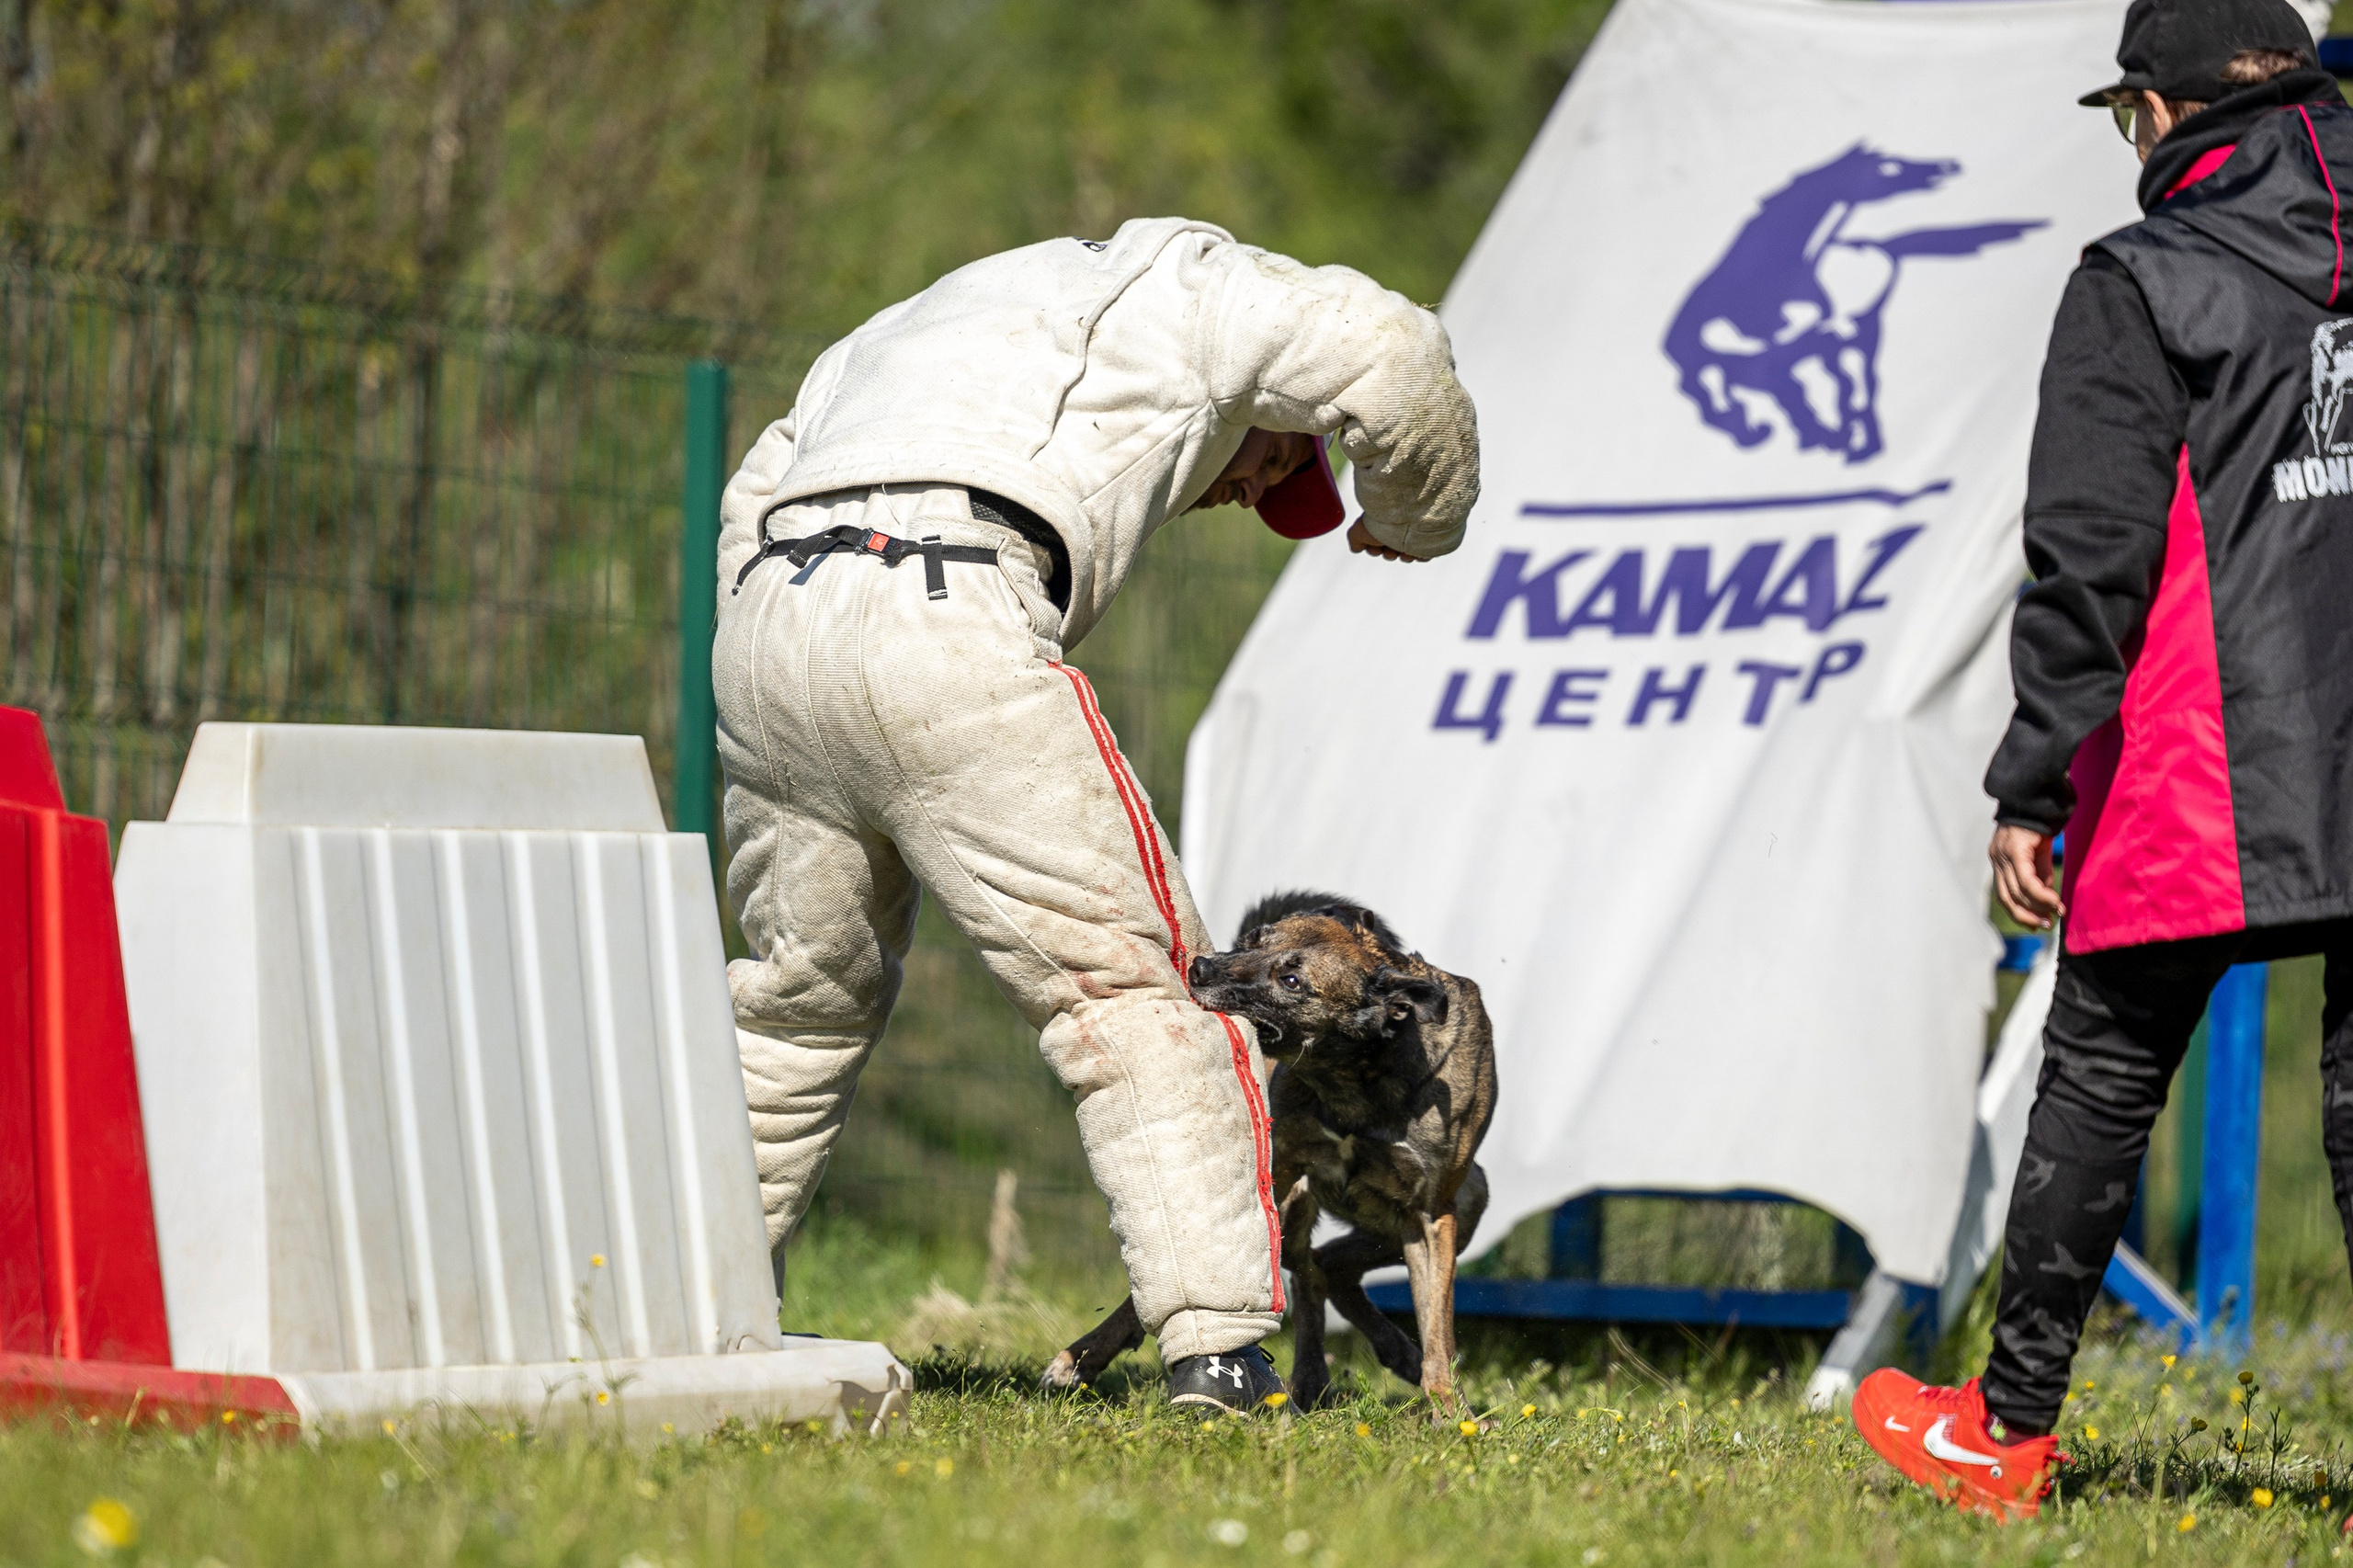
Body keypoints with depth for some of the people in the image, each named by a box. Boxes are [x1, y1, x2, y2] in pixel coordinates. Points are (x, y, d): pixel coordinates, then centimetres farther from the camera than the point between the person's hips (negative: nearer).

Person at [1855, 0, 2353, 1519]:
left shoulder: (2143, 287, -5)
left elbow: (2092, 557, -9)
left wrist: (2031, 786, -6)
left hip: (2202, 781, -4)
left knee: (2101, 1080, 7)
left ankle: (2011, 1432, 16)